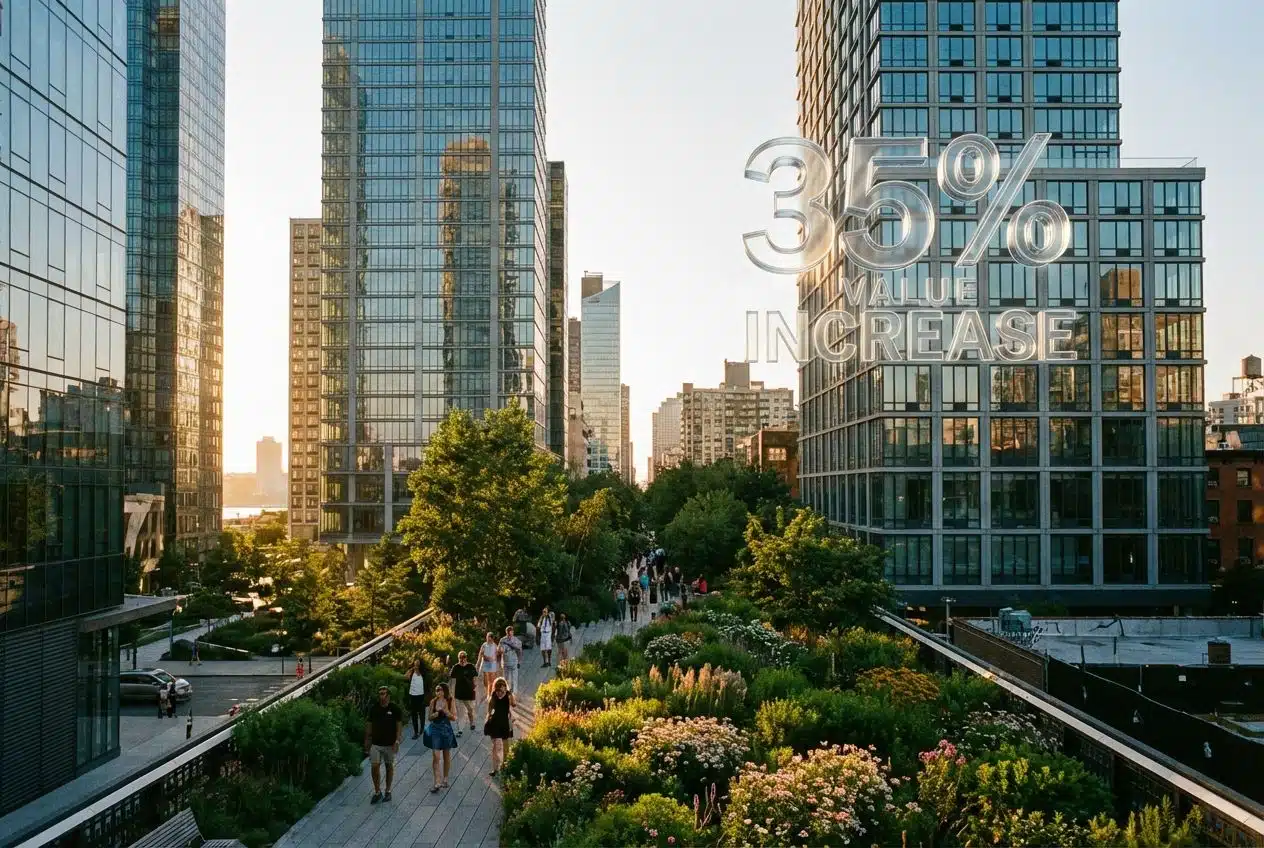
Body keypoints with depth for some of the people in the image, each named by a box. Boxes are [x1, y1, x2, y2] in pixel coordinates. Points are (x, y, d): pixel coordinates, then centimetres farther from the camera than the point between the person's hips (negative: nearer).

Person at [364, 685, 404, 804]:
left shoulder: (395, 709, -6)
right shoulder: (373, 709, 2)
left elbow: (399, 726, -6)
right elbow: (369, 726, 10)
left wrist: (397, 741, -14)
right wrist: (367, 741, 9)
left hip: (389, 744, -2)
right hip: (375, 744, 2)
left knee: (389, 766, 9)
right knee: (375, 767, -5)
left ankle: (388, 791, 22)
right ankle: (377, 792, 7)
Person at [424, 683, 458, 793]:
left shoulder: (450, 702, -5)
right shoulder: (433, 702, -2)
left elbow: (454, 718, -6)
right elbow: (430, 717, 4)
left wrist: (446, 711, -21)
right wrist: (434, 715, -17)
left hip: (446, 730, 0)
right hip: (435, 730, 0)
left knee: (447, 757, 12)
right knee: (435, 757, -7)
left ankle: (445, 779, 28)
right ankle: (437, 783, -7)